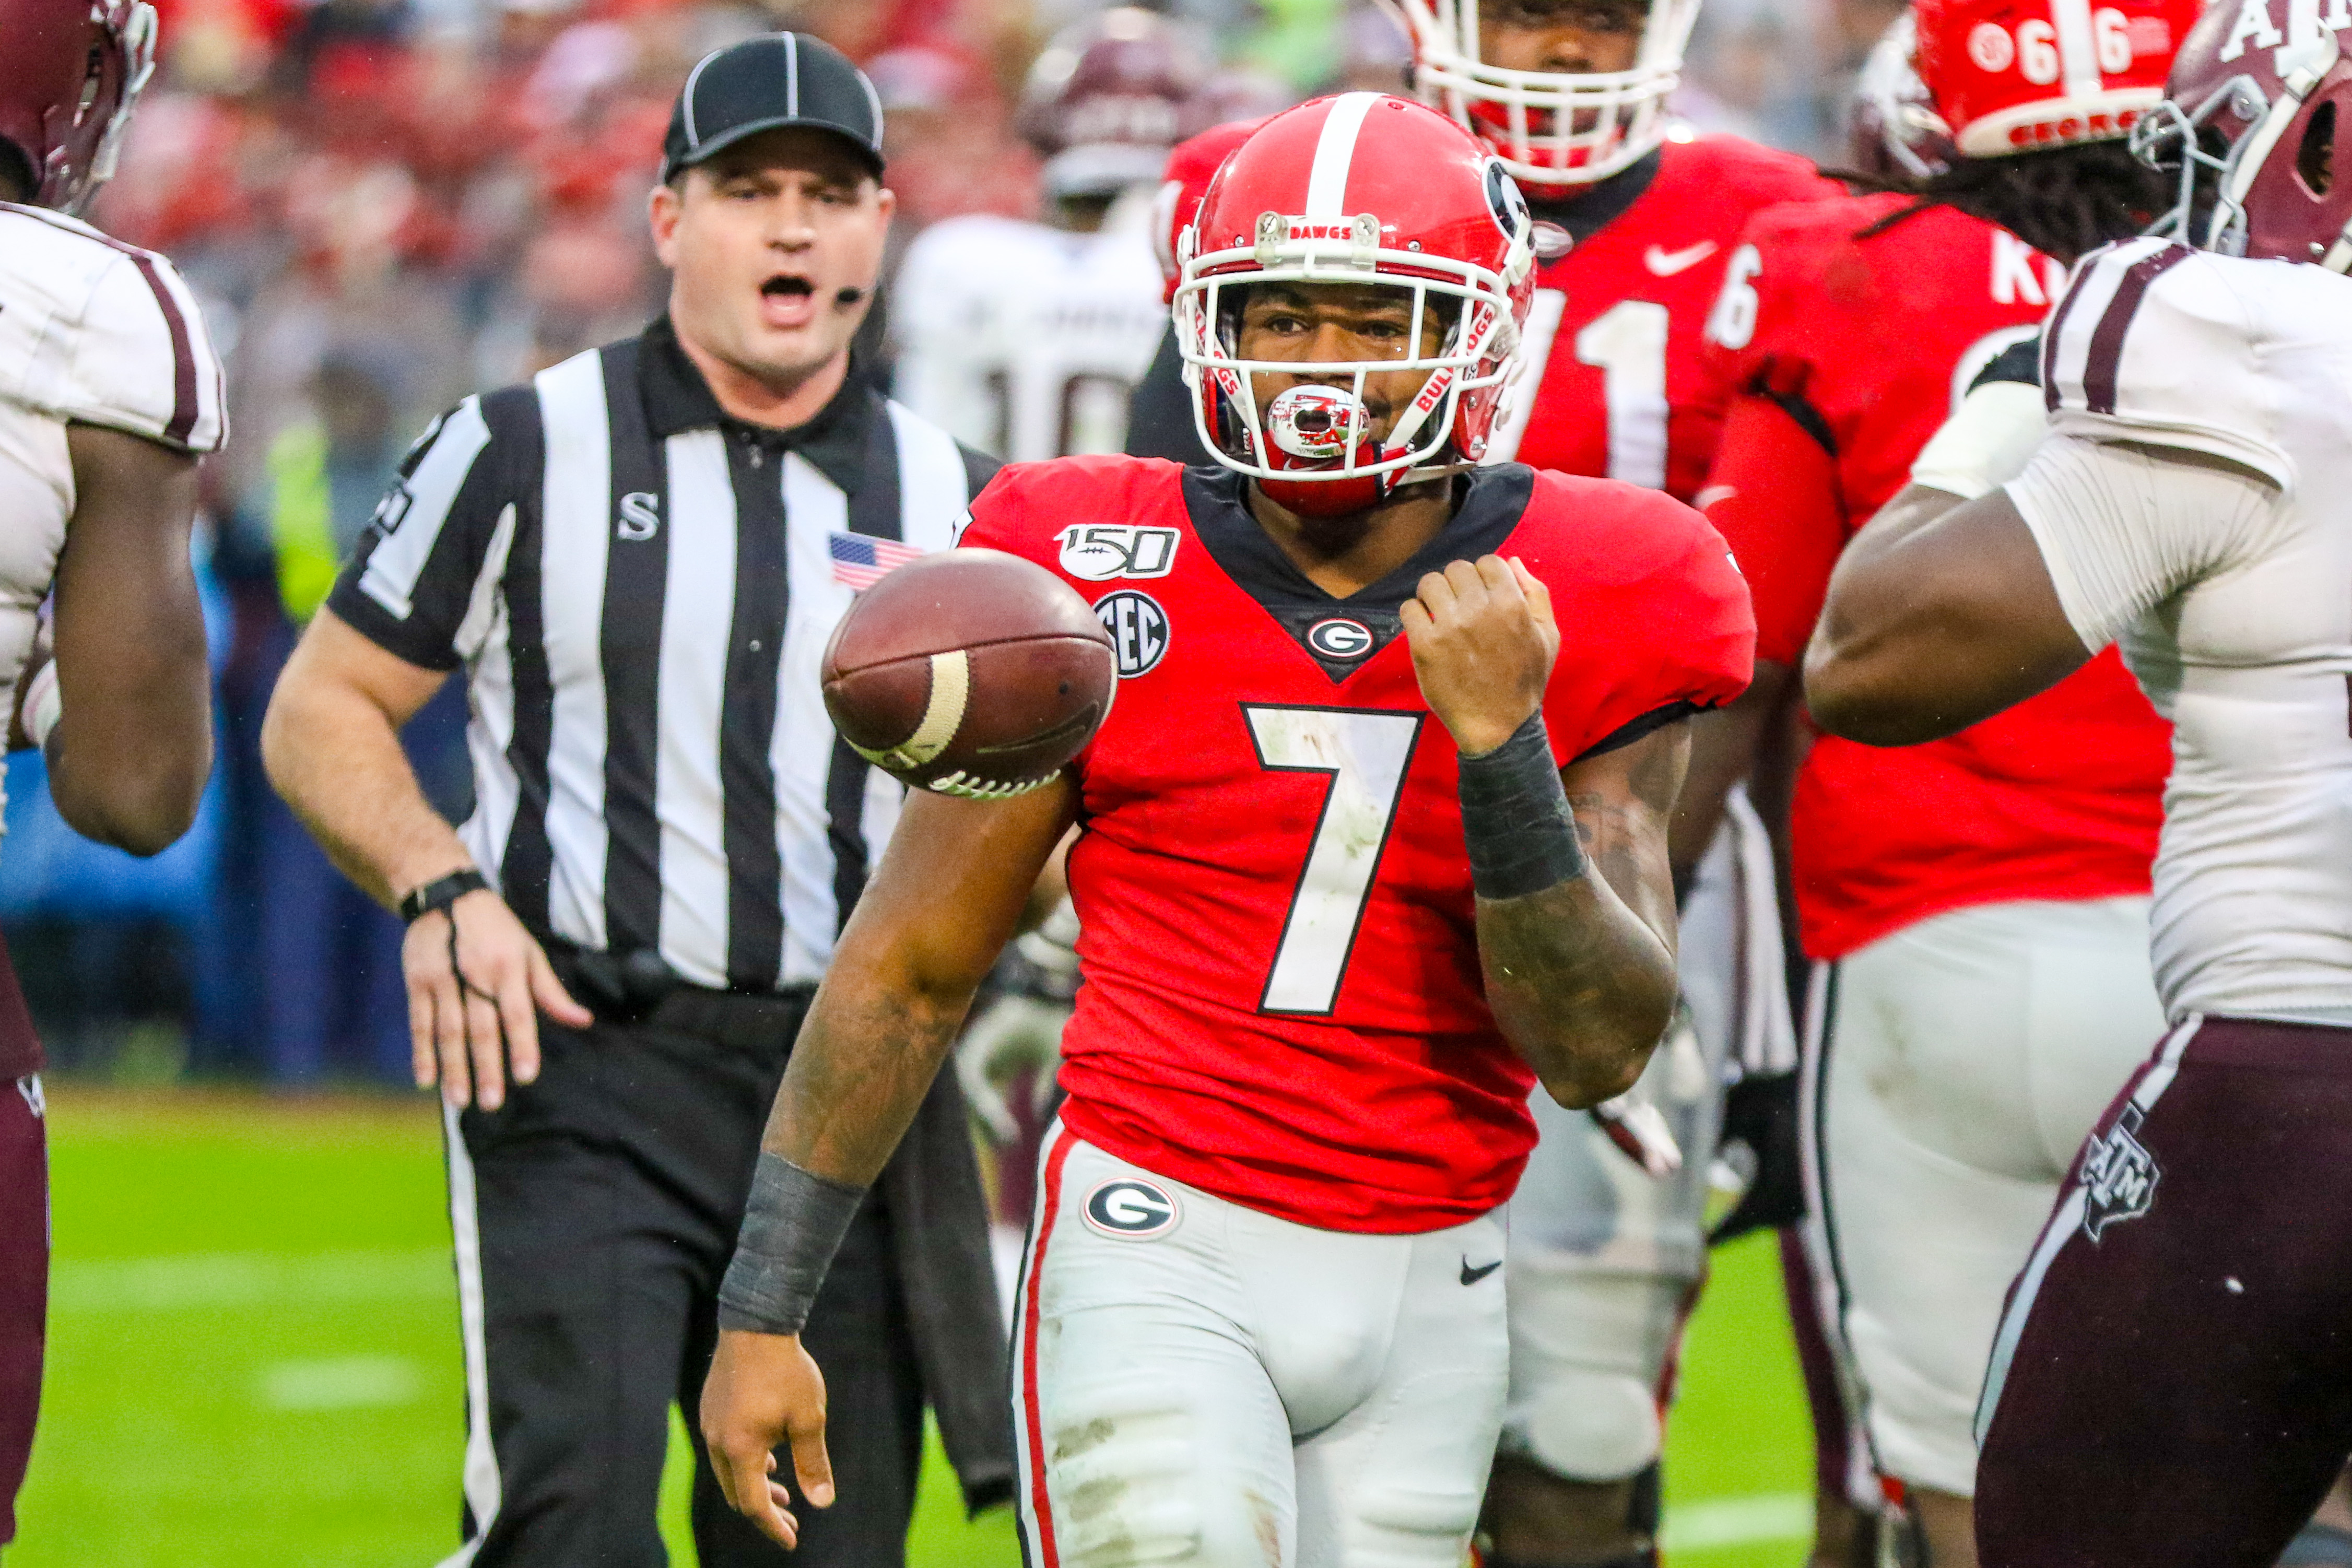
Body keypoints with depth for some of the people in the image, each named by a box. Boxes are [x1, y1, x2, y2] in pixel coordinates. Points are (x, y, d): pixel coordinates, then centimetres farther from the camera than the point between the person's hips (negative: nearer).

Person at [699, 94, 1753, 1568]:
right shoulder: (1106, 583, -3)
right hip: (1163, 1253, -2)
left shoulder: (1586, 624, -2)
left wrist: (1500, 742, -21)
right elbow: (910, 972, 5)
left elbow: (1599, 1052, -8)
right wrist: (763, 1312, 5)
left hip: (1427, 1284, 2)